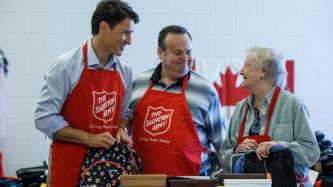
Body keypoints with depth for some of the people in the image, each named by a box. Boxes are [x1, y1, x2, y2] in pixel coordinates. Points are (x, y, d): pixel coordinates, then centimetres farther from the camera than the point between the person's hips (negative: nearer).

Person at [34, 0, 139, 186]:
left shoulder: (125, 71, 6)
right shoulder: (66, 66, -11)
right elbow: (44, 118, -13)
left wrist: (122, 129, -3)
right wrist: (88, 138, -17)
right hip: (70, 163, -5)